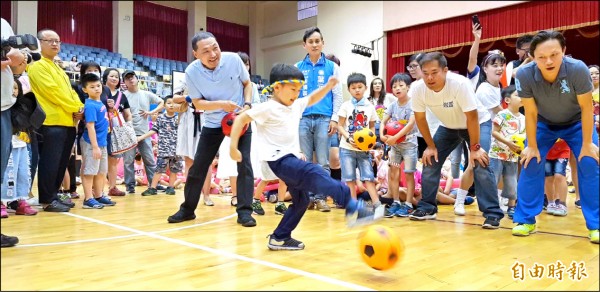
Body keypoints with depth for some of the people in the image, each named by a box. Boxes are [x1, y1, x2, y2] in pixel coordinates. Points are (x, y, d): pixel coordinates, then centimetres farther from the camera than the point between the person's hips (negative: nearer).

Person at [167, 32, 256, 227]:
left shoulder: (233, 59, -19)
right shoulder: (191, 72, -19)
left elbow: (247, 83, -1)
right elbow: (197, 103, -12)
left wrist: (247, 104, -17)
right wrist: (221, 104, -30)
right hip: (213, 123, 1)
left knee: (244, 163, -11)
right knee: (198, 166, 3)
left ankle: (244, 211, -3)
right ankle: (187, 209, 20)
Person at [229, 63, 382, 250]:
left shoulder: (296, 106, 14)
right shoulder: (267, 108, -8)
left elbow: (312, 99, 29)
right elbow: (241, 119, -8)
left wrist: (328, 86, 14)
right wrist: (233, 147, -14)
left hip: (292, 158, 10)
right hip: (277, 159, -10)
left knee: (301, 200, 12)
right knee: (313, 173, -29)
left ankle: (280, 238, 23)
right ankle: (353, 208, -36)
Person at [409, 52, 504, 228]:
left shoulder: (460, 84, -37)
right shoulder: (417, 89, -24)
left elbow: (472, 117, -29)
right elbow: (420, 118, -9)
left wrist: (475, 148, -24)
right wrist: (431, 145, -6)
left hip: (476, 124, -4)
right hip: (448, 127, 5)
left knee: (480, 165, -20)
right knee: (430, 161, -2)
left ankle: (493, 214, -10)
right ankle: (427, 208, 13)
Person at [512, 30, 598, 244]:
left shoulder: (578, 69, -36)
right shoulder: (524, 75, -33)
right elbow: (530, 113, -19)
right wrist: (532, 146, -13)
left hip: (577, 122, -1)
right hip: (544, 123, 1)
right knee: (531, 164, -8)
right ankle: (525, 220, 4)